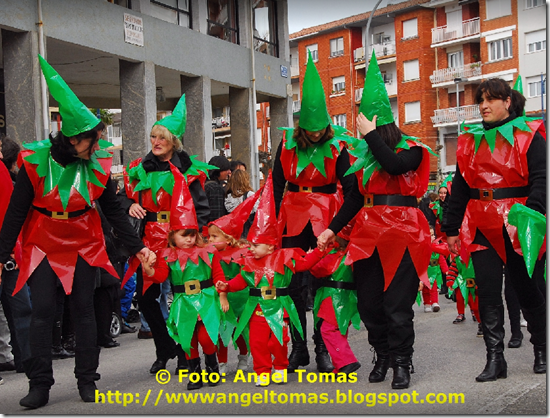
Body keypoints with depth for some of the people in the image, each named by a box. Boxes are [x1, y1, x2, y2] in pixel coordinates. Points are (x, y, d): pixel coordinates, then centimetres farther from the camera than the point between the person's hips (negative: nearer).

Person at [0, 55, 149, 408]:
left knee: (84, 309, 5)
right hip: (43, 244, -2)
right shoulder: (36, 160, -13)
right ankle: (40, 385, 7)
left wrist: (138, 247, 0)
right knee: (42, 311, -4)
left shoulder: (98, 163, -6)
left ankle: (87, 380, 16)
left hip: (84, 244, 2)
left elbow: (114, 209, 3)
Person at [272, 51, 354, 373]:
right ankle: (299, 349, 16)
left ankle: (323, 349, 11)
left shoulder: (337, 146, -7)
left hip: (326, 219, -2)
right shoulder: (287, 142, 0)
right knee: (294, 283, 5)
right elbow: (277, 185, 3)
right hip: (293, 217, 3)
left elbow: (350, 187, -7)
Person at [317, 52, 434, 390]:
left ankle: (402, 363, 8)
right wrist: (333, 229, 12)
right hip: (368, 234, 6)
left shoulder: (411, 150, 0)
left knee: (397, 304, -6)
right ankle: (383, 357, 23)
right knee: (369, 302, 6)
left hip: (402, 234, -5)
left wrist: (371, 135, -15)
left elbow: (394, 165, -24)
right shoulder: (363, 155, 15)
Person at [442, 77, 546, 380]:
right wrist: (452, 227, 11)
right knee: (487, 292, 0)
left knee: (528, 289, 8)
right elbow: (459, 187, 14)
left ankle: (541, 350, 28)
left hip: (518, 226, -3)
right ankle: (495, 359, 7)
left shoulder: (528, 135, 0)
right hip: (482, 226, 4)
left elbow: (540, 179, -8)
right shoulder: (470, 141, 13)